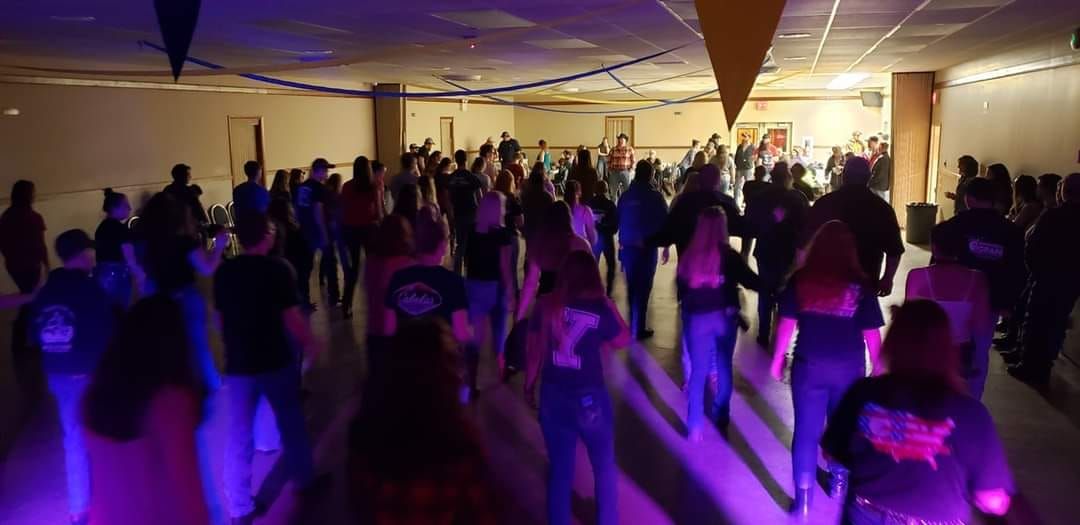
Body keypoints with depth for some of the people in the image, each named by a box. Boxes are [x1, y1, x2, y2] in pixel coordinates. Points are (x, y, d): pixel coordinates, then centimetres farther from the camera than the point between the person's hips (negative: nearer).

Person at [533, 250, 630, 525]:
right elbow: (622, 340, 0)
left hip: (553, 396, 3)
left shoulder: (546, 306, -4)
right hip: (589, 398, -2)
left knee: (559, 468, 17)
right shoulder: (600, 308, -13)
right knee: (604, 466, 20)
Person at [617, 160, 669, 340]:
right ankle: (639, 329, 1)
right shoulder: (655, 196, -6)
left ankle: (632, 325, 24)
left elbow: (618, 222, 10)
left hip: (627, 246, 4)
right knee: (643, 288, 1)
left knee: (631, 287, 15)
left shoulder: (625, 196, 5)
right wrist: (666, 246, 7)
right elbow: (664, 223, -5)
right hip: (647, 247, -4)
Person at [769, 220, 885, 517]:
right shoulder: (862, 285, -9)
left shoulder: (800, 281, -7)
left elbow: (787, 323, -3)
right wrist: (878, 365, 10)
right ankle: (839, 479, 41)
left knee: (806, 429, 7)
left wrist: (777, 359, 8)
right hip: (849, 368, 1)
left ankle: (803, 497, 8)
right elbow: (871, 332, -5)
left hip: (809, 366, 0)